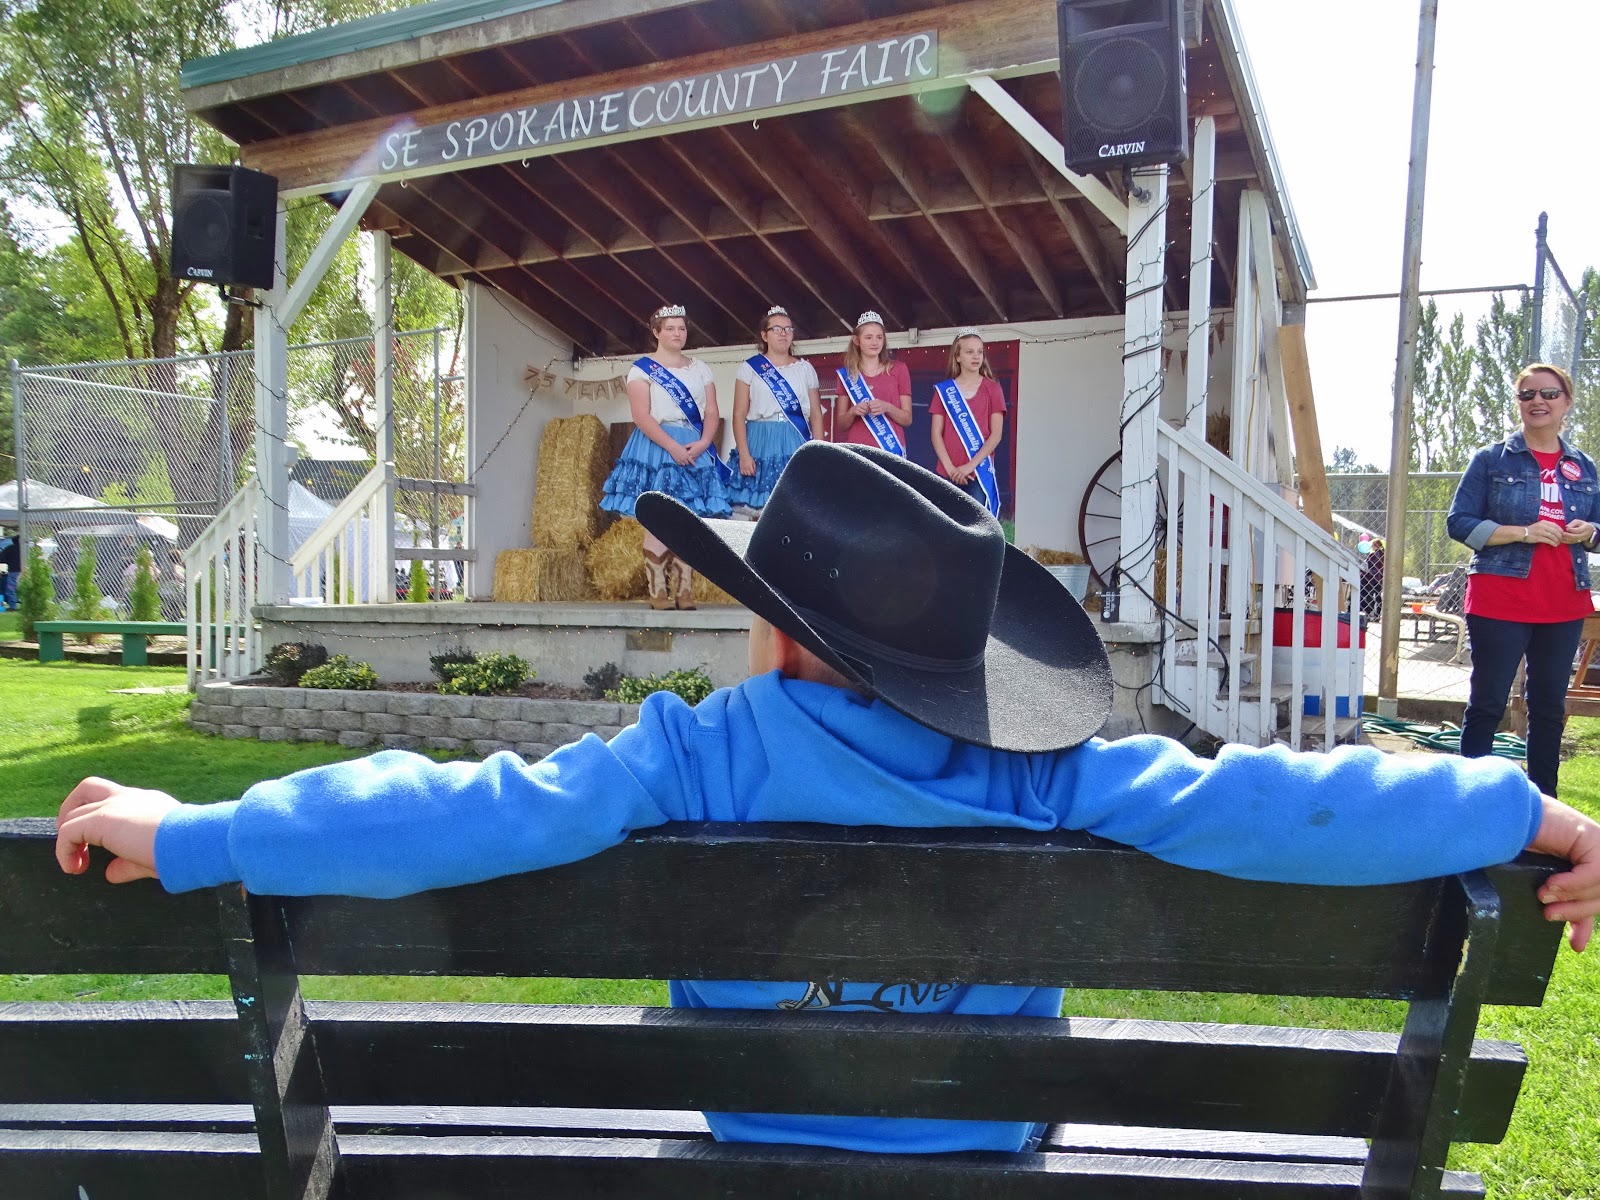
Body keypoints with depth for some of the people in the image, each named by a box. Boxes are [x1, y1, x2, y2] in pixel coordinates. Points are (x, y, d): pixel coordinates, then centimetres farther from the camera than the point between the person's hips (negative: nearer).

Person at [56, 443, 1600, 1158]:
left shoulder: (702, 760, -26)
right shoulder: (1053, 781, -21)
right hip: (991, 1153, 2)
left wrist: (196, 835, -21)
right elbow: (1266, 801, -20)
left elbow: (476, 809, -29)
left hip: (766, 1150, -1)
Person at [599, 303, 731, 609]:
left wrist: (702, 443, -10)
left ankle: (684, 590, 2)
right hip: (656, 447, -4)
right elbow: (641, 416, -8)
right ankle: (658, 591, -6)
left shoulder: (700, 369, 16)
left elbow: (712, 413, 9)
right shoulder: (642, 369, 3)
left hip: (696, 449, 4)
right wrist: (673, 447, -17)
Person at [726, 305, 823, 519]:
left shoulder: (806, 369, 13)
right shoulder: (750, 368, 6)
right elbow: (739, 415, 2)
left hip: (797, 446, 2)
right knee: (759, 513, -5)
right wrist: (744, 454, -9)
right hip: (761, 445, -2)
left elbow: (816, 415, 10)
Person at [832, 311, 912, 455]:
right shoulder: (847, 374, 11)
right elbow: (841, 425, 11)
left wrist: (887, 408, -12)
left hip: (891, 451, -1)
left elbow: (907, 419, 7)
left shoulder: (898, 370, 9)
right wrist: (853, 412, -10)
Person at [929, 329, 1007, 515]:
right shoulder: (943, 390, 8)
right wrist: (949, 467, -9)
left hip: (979, 473, -1)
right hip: (948, 474, 2)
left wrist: (971, 465, -12)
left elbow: (996, 434, -2)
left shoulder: (992, 389, 5)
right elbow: (936, 433, 4)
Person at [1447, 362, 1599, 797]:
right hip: (1500, 602, -4)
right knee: (1487, 704, -1)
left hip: (1565, 605, 4)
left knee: (1550, 706, 11)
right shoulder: (1492, 459, 1)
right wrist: (1524, 533, -16)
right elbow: (1459, 522, -5)